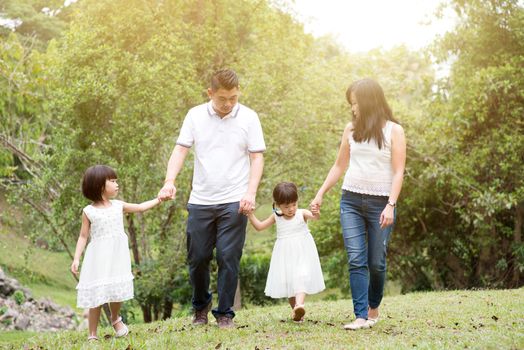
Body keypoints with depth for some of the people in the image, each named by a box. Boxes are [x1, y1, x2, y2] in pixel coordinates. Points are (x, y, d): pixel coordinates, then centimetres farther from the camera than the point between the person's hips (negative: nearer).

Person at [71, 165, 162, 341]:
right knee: (96, 295, -2)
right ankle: (92, 334, 9)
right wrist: (76, 258, -9)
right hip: (98, 259, -3)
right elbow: (83, 236, -3)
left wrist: (159, 199, 10)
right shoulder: (89, 211, -5)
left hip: (117, 257, 3)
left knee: (116, 291, 4)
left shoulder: (118, 206, 5)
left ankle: (115, 319, 34)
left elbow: (140, 207, 15)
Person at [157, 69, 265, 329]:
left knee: (228, 258, -2)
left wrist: (251, 193, -12)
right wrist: (169, 181, -16)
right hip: (200, 201, 2)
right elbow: (180, 150, 0)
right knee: (197, 258, 7)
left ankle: (225, 313, 12)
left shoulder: (249, 117, -1)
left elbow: (257, 157, -1)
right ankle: (200, 306, 31)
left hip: (234, 202, -2)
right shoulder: (195, 115, 2)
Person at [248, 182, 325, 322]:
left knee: (300, 278, -21)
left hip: (302, 254, -4)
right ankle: (295, 311, 16)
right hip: (285, 255, 4)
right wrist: (250, 214, -2)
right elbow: (259, 226, 12)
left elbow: (314, 216, -28)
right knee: (287, 282, 5)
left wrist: (316, 211, -51)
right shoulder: (276, 217, 4)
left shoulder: (302, 214, -7)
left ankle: (299, 304, -37)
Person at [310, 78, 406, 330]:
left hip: (380, 203, -3)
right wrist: (320, 194, 16)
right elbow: (339, 167, 19)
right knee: (356, 260, -7)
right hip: (351, 201, 3)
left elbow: (398, 172, -6)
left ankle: (373, 308, 26)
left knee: (376, 262, 3)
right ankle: (361, 317, -9)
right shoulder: (351, 129, 11)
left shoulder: (394, 131, -1)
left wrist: (390, 205, -15)